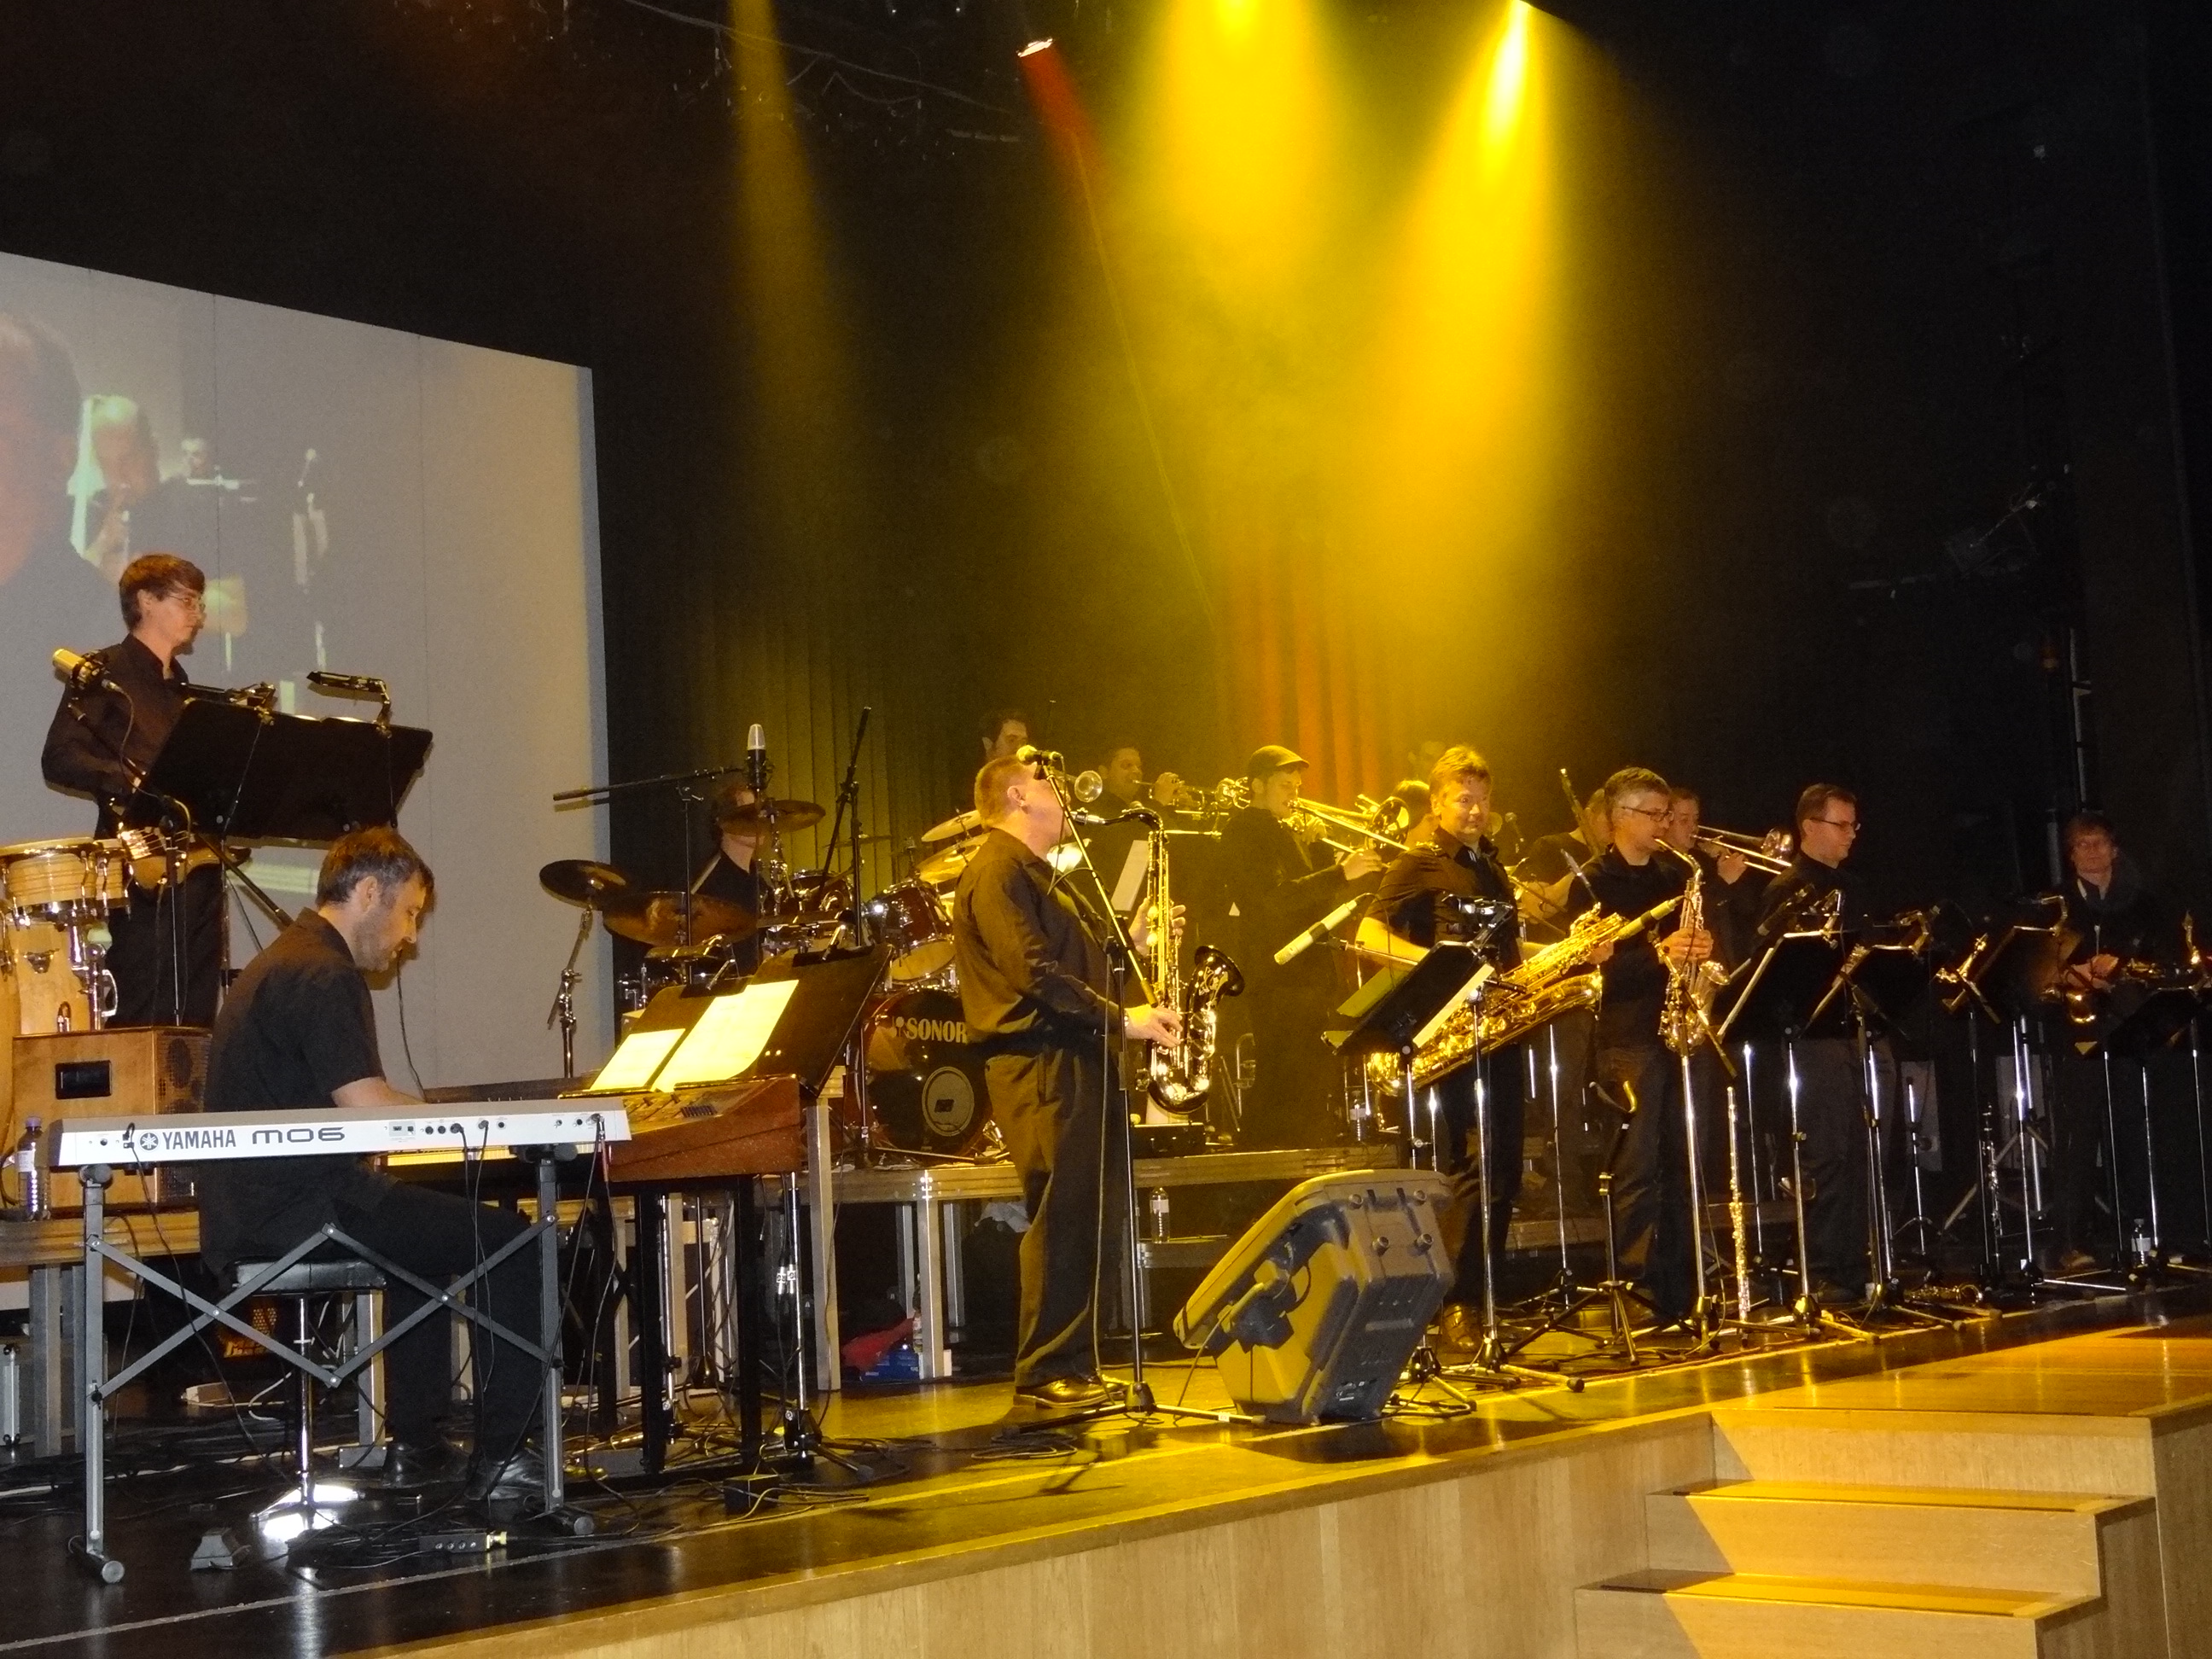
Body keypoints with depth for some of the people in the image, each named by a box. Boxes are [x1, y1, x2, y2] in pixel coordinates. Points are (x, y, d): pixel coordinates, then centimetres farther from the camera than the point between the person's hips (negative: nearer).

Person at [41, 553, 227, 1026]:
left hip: (197, 863, 7)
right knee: (143, 1017, -10)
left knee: (197, 1016, 4)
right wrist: (134, 783, -23)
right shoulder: (105, 674, -1)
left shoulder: (182, 687, 22)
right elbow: (59, 757, -11)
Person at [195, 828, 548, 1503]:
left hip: (250, 1209, 11)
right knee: (508, 1243, -8)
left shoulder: (280, 963, 19)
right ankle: (501, 1458, -6)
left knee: (431, 1224, 31)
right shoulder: (324, 976, -14)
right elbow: (369, 1107, -23)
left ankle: (416, 1446, 29)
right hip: (295, 1212, -11)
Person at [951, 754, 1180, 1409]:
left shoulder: (1041, 876, 24)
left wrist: (1132, 938, 8)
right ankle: (1046, 1372, -4)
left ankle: (1076, 1365, 15)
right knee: (1061, 1215, -10)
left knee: (1097, 1216, 9)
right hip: (1040, 1064, -10)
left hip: (1080, 1060, 10)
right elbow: (1035, 973, -19)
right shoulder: (996, 871, -10)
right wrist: (1121, 1017, -19)